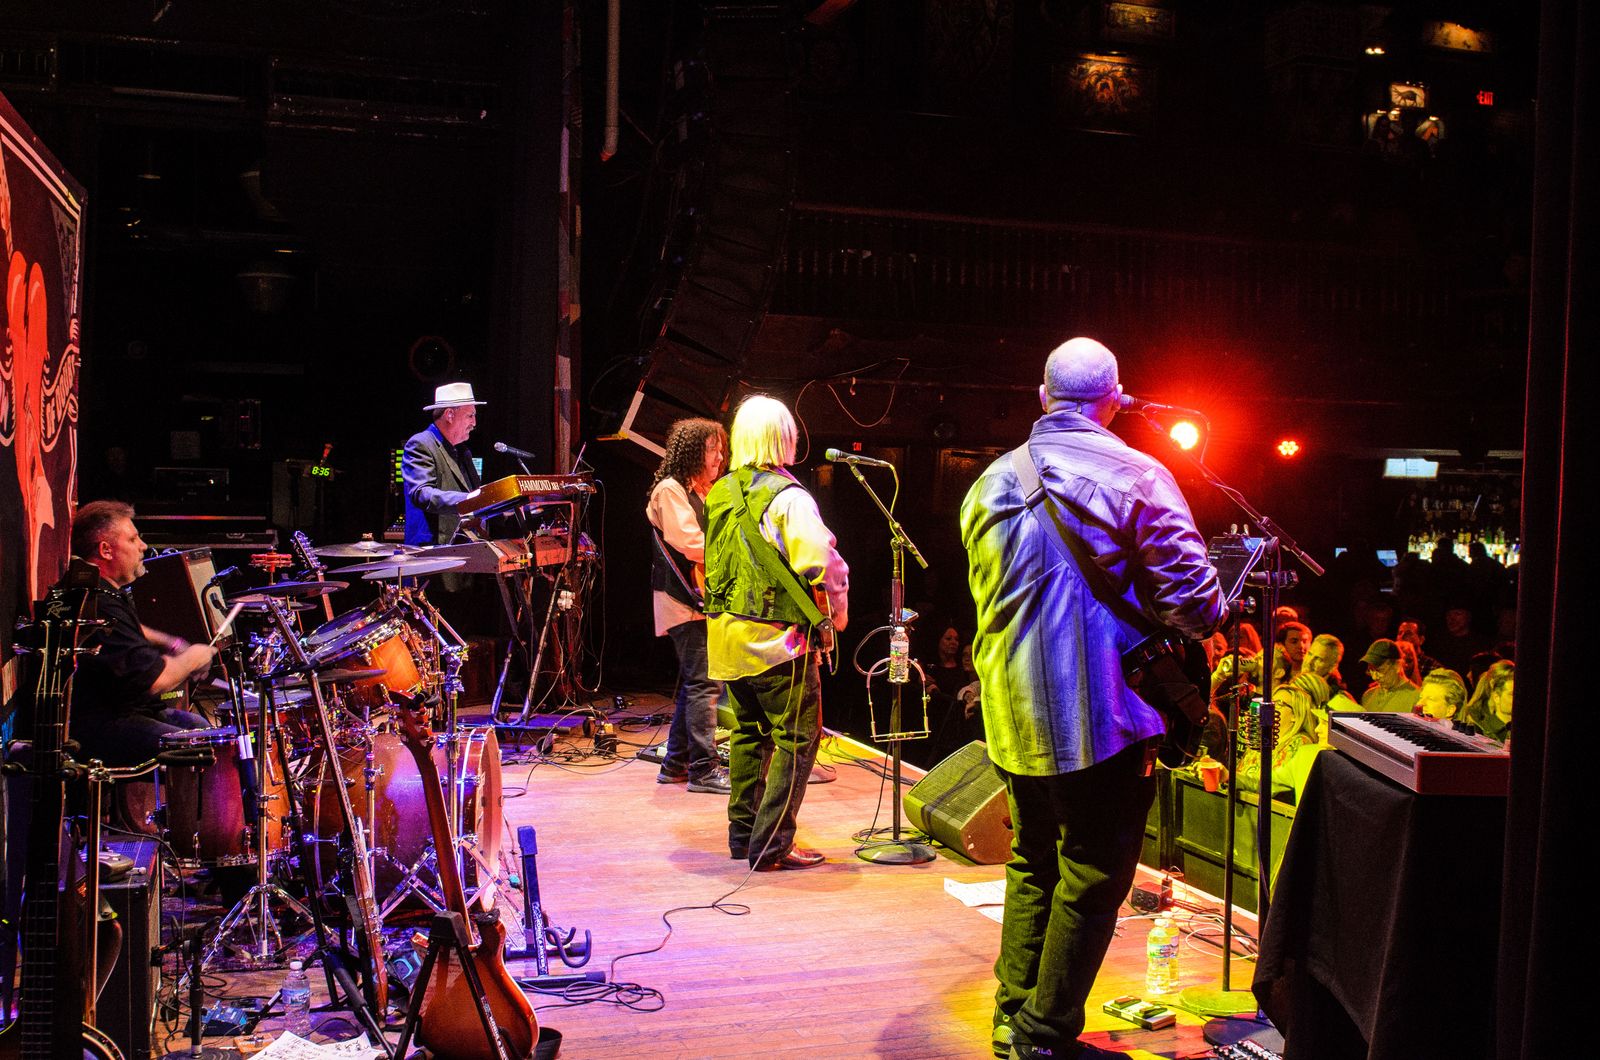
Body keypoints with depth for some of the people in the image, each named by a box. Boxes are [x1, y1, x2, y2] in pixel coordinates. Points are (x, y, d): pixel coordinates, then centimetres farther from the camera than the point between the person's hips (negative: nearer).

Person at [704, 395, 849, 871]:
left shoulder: (720, 494, 7)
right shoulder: (787, 497, -16)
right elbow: (821, 563, -21)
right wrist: (838, 611, -5)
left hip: (728, 634, 8)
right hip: (776, 636, -8)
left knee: (748, 732, 18)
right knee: (796, 738, 1)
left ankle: (742, 832, 25)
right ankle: (772, 845, 0)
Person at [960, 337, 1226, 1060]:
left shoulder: (991, 484, 8)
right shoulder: (1136, 477, -10)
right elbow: (1192, 596, -11)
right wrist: (1211, 619, 10)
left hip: (1013, 715, 6)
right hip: (1103, 716, -6)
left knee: (1033, 861, 19)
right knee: (1092, 877, 4)